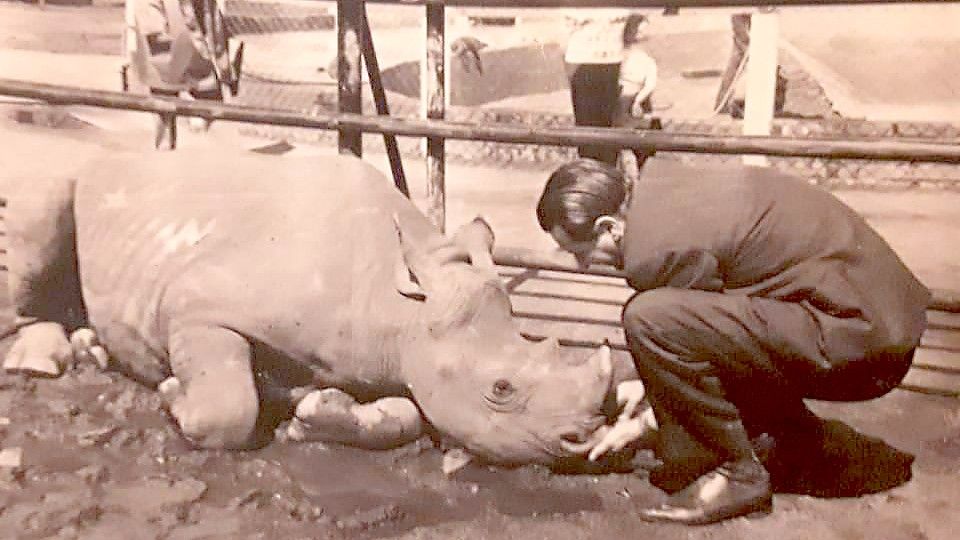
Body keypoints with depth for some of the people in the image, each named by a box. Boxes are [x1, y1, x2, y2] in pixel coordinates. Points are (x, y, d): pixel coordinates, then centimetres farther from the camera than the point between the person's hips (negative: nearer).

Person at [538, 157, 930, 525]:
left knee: (648, 320, -24)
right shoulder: (659, 186, 8)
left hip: (861, 341, -10)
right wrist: (642, 386, 24)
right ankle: (790, 426, 23)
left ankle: (739, 473, -7)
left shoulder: (656, 249, -22)